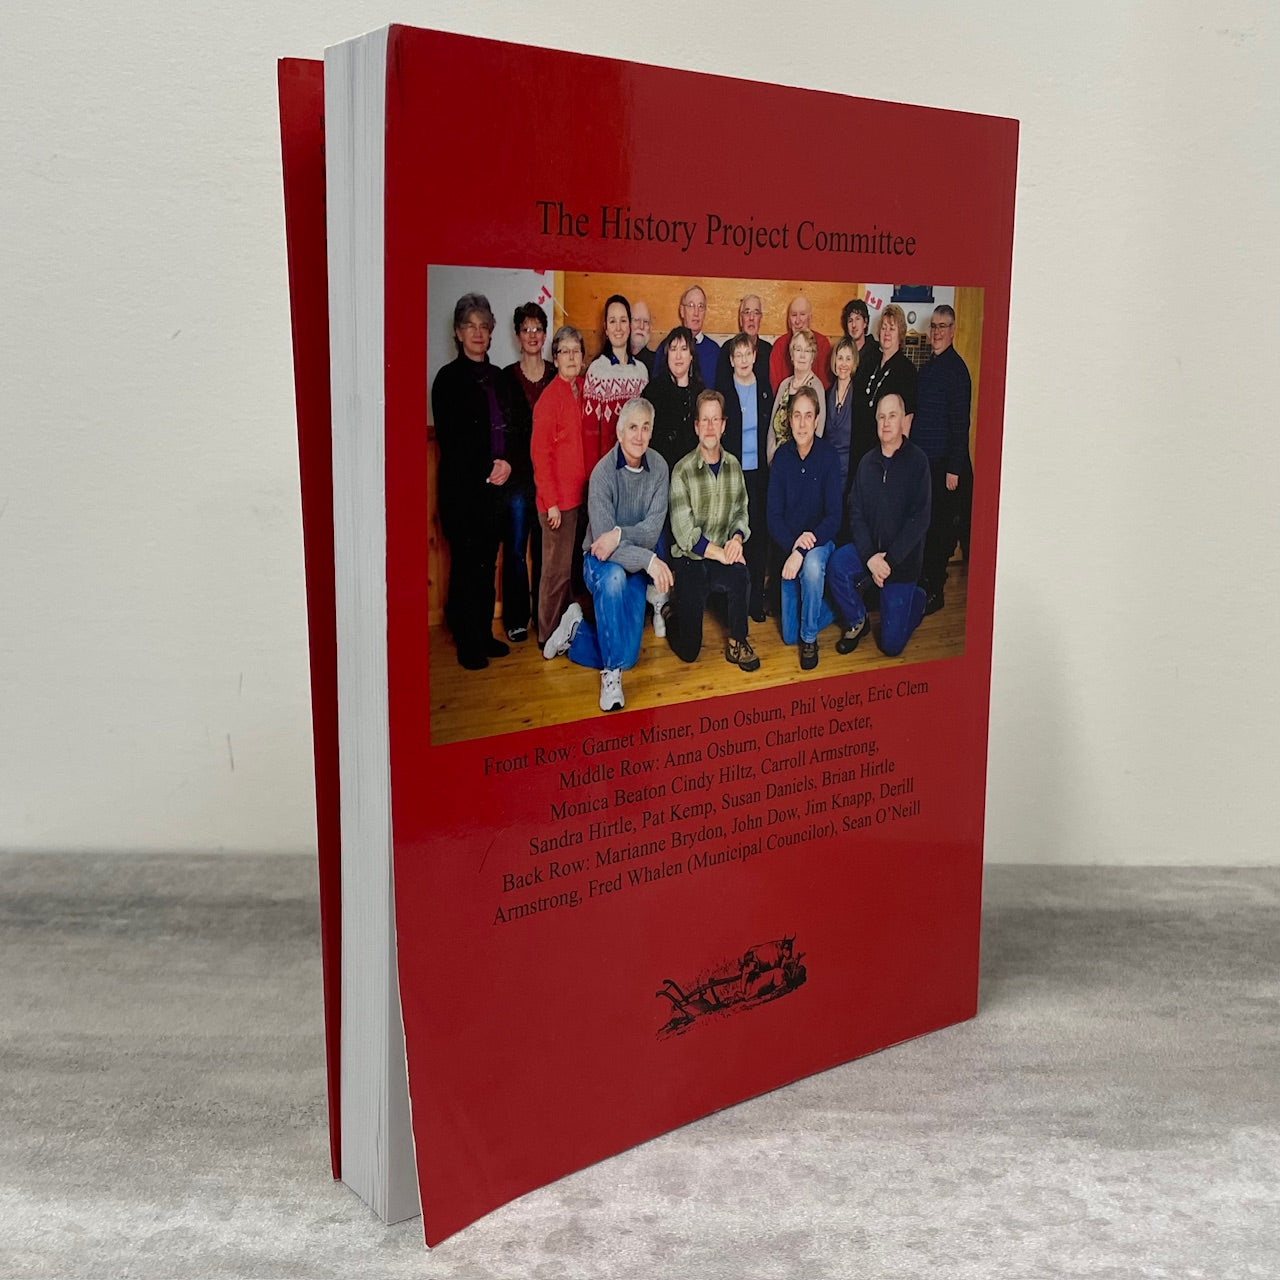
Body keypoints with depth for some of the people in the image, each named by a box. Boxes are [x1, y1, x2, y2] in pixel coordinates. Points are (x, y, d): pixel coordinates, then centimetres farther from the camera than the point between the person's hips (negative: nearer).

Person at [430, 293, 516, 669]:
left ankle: (484, 635, 19)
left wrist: (507, 463, -5)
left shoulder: (497, 378, 15)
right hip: (462, 487, -6)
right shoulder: (448, 379, -3)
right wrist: (487, 469, -12)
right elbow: (449, 440, -9)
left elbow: (511, 431, 14)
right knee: (466, 564, -3)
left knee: (487, 563, 9)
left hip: (495, 485, 6)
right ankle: (467, 643, 4)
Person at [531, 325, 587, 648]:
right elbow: (540, 454, -13)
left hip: (581, 494, 7)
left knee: (573, 564, 15)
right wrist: (551, 502, -15)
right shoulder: (550, 397, -13)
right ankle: (548, 636, 13)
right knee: (558, 568, 0)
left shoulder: (583, 389, 8)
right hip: (558, 498, -7)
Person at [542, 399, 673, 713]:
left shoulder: (658, 468, -10)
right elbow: (603, 539, -26)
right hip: (600, 561, -3)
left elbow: (652, 530, -16)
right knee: (614, 577, -41)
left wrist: (620, 534, -34)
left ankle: (577, 631, 26)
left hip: (636, 567, 3)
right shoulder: (603, 473, -19)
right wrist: (650, 560, -36)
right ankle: (610, 674, -27)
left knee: (627, 657, -4)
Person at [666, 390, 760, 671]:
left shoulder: (733, 465, 4)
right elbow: (685, 533, -15)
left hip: (723, 554, 3)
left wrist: (737, 538, -11)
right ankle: (672, 613, 29)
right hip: (689, 559, -3)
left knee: (740, 577, -35)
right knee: (689, 650, -6)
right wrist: (721, 553, -21)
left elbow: (741, 512, 10)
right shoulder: (682, 472, -11)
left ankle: (737, 644, -13)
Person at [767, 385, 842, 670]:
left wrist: (803, 552, -29)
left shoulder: (828, 457, -14)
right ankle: (829, 609, 35)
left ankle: (809, 638, -17)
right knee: (788, 635, 2)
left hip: (819, 542, -3)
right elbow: (774, 516, -6)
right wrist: (793, 544, -24)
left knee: (812, 565, -40)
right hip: (788, 546, 3)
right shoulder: (781, 457, -6)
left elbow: (834, 517, -17)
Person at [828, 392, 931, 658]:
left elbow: (920, 519, -15)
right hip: (868, 549, 4)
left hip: (903, 557, -4)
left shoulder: (917, 461, -10)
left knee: (891, 645, -4)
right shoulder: (867, 462, 3)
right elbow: (856, 514, -2)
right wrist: (870, 558, -16)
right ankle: (856, 621, -1)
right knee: (836, 565, -29)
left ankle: (916, 598, 29)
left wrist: (890, 559, -20)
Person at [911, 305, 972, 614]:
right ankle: (923, 584, 21)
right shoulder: (928, 368, 15)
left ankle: (934, 591, 7)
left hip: (942, 463, -8)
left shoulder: (955, 368, -11)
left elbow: (960, 422, -14)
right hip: (921, 460, 8)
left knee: (938, 527, -1)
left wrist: (954, 468, -17)